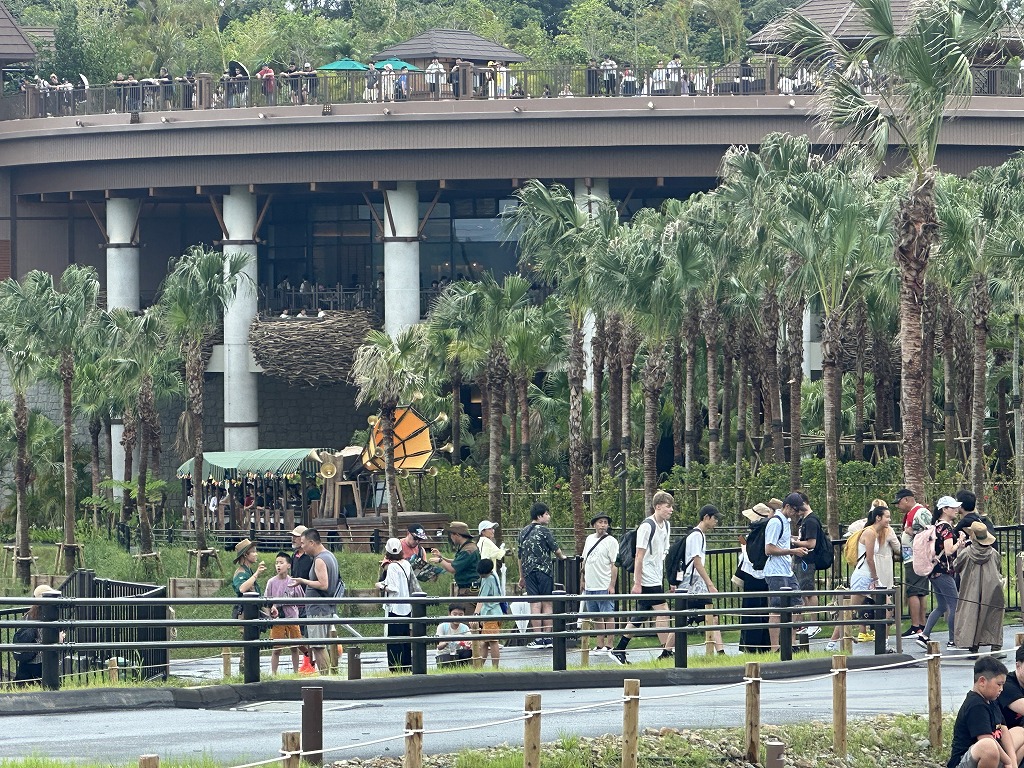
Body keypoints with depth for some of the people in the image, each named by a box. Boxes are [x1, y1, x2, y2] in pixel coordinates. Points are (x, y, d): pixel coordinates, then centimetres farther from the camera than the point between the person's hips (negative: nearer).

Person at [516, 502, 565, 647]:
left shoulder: (523, 533, 11)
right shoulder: (544, 531, -6)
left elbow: (520, 557, 15)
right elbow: (556, 550, 0)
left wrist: (522, 577, 21)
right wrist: (562, 557, 23)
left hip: (529, 572, 4)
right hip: (544, 570, -4)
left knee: (535, 604, 0)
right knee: (546, 604, 2)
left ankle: (538, 639, -4)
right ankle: (547, 638, 1)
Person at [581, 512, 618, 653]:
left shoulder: (611, 541, -5)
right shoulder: (589, 539, 13)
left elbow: (614, 565, -9)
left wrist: (612, 585, -14)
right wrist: (583, 580, 18)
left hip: (604, 587, -6)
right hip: (590, 586, 6)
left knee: (607, 615, -5)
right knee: (596, 617, 8)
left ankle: (609, 645, -4)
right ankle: (599, 645, 12)